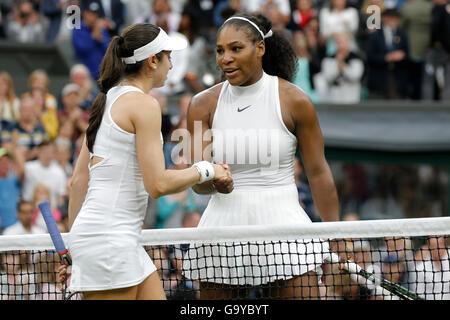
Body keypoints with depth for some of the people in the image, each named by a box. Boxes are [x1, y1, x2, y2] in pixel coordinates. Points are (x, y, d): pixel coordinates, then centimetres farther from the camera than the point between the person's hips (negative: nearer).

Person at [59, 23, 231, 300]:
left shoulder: (108, 100, 15)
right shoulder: (144, 104, -11)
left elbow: (78, 180, 17)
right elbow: (158, 184, -17)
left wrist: (75, 248, 21)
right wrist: (206, 170, -2)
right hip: (109, 238, -9)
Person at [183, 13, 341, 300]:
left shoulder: (294, 100, -3)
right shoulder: (204, 104, 2)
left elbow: (318, 173, 2)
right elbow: (197, 183, 0)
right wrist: (210, 179, -25)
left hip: (282, 220, -2)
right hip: (224, 221, 2)